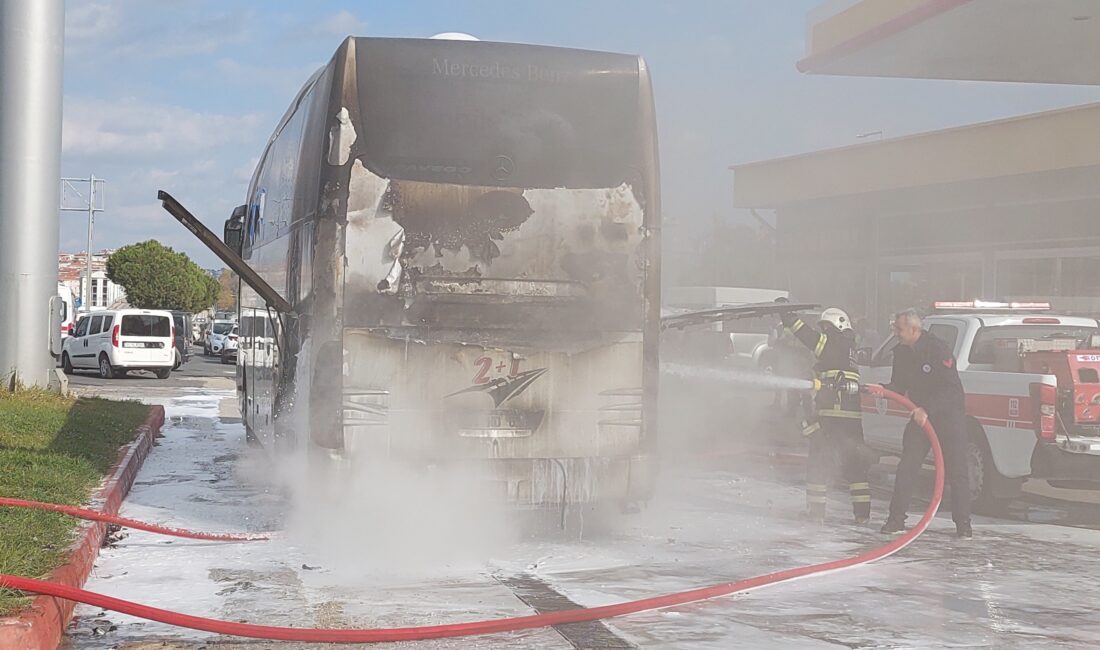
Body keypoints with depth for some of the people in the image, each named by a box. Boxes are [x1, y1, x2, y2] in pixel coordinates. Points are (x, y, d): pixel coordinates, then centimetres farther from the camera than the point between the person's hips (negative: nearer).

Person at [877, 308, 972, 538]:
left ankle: (963, 523, 5)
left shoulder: (938, 350, -19)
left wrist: (927, 410, -33)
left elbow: (950, 388, -24)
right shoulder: (902, 353, 2)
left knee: (956, 470, -3)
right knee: (906, 468, -1)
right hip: (920, 415, 6)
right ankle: (896, 519, 5)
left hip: (949, 414, -6)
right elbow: (898, 386, 8)